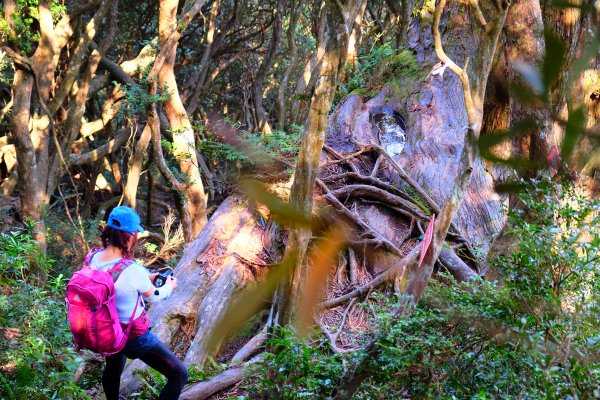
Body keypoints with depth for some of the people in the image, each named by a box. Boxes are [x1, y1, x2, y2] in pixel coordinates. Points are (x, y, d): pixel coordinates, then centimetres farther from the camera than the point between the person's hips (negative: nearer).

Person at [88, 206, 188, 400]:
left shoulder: (94, 258, -14)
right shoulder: (133, 271, -33)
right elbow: (153, 296, -11)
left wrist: (145, 279, 15)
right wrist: (169, 286, 10)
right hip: (135, 337, -7)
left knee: (113, 369, 37)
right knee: (179, 374, 6)